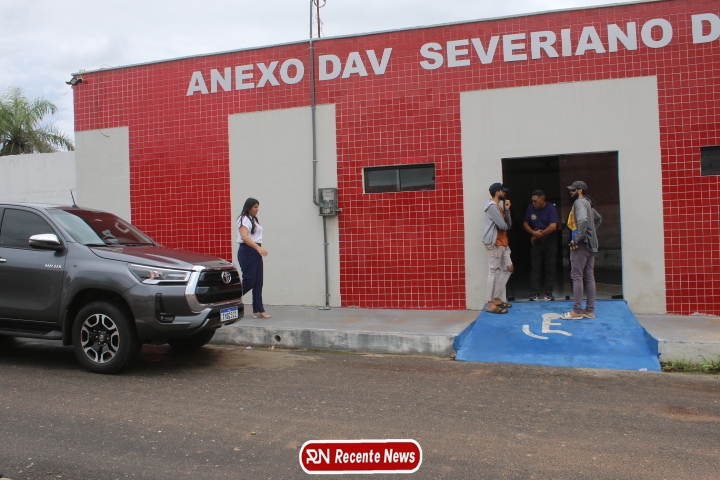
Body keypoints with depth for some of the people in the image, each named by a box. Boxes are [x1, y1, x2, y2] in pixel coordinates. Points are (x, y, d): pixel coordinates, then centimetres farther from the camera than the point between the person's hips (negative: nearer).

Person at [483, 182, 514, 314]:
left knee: (508, 268, 13)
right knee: (494, 271, -11)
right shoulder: (492, 206, -12)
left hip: (503, 243, 11)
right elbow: (502, 226, -19)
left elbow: (508, 225, 15)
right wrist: (505, 226, 6)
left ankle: (497, 299, 19)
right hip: (494, 243, -11)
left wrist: (507, 210, 4)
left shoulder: (499, 206, 20)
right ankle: (491, 304, -9)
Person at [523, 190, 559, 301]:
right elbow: (525, 224, 6)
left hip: (550, 241, -2)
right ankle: (534, 294, 2)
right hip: (536, 242, 2)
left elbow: (553, 227, -18)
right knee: (535, 268, 0)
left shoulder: (551, 208, -10)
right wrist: (534, 233, -12)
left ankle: (548, 293, 8)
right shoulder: (530, 208, -1)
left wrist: (539, 234, -11)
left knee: (550, 268, 2)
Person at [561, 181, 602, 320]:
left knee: (577, 276, -6)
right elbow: (598, 218, 34)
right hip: (590, 244, 10)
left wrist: (577, 239, -23)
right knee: (589, 277, 9)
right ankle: (590, 310, 13)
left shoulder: (579, 202, -12)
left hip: (581, 245, -10)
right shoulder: (587, 203, 18)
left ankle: (577, 311, -5)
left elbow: (583, 220, -31)